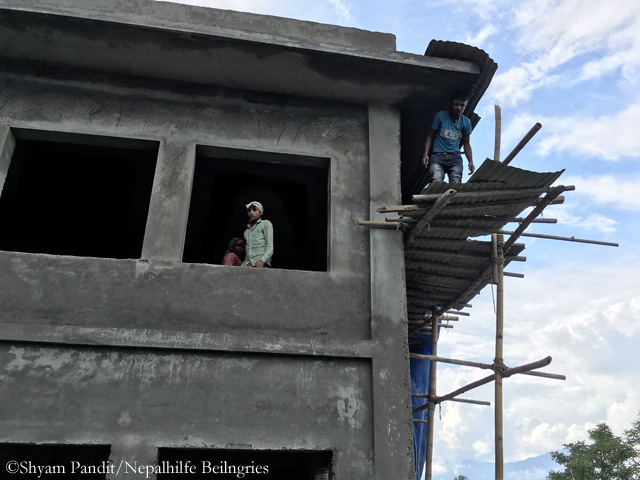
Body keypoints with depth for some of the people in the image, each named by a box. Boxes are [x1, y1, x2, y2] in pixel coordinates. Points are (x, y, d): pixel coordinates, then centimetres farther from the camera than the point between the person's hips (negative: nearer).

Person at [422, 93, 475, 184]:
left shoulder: (466, 122, 10)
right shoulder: (440, 115, 2)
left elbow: (466, 143, 17)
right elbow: (430, 136, 8)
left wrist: (470, 162, 5)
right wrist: (426, 154, -5)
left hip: (455, 157, 2)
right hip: (438, 155, -2)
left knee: (456, 184, -22)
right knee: (436, 182, -27)